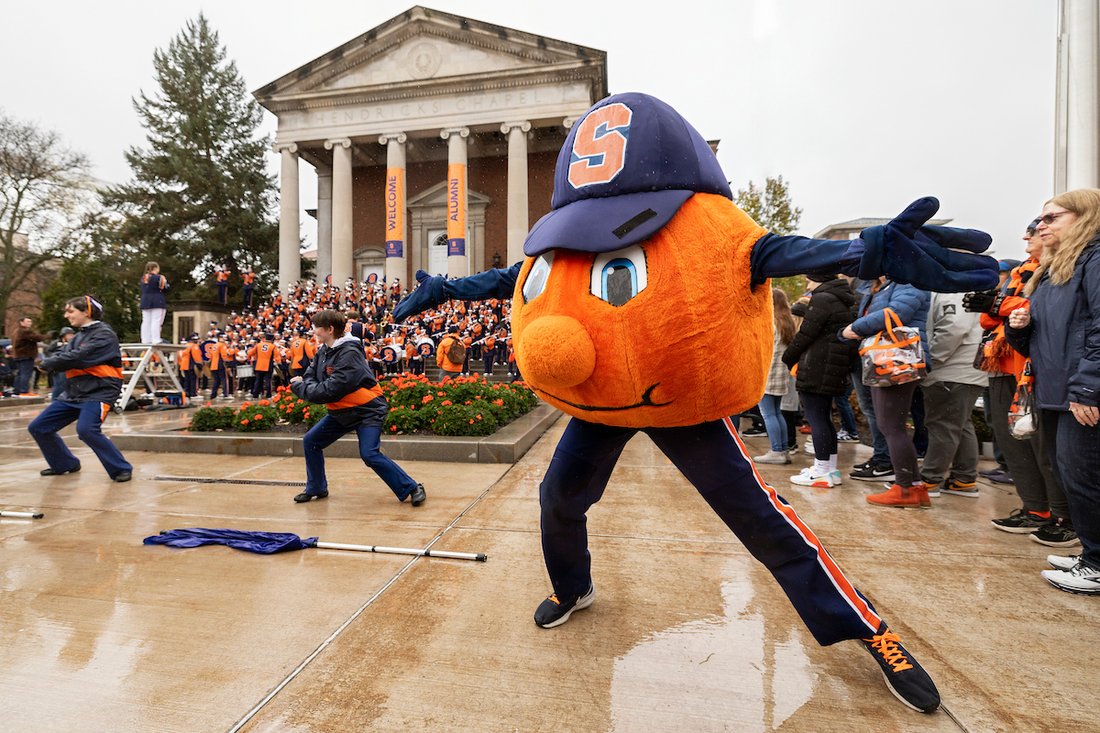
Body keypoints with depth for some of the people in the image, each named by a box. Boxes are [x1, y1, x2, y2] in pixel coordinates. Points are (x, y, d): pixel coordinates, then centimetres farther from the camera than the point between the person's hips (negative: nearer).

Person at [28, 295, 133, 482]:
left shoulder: (104, 334, -10)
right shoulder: (79, 336, 18)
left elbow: (78, 358, -19)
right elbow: (61, 355, 7)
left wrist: (50, 363, -5)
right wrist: (52, 362, -15)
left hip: (99, 392, -9)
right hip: (74, 393, 9)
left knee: (86, 429, -30)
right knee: (38, 427, 11)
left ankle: (121, 469, -18)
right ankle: (64, 464, 28)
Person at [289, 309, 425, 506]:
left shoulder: (349, 353, -25)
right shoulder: (324, 351, 2)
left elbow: (330, 391, -28)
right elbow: (310, 376, 6)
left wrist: (300, 387, -15)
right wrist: (302, 384, -18)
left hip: (367, 410, -9)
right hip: (341, 411, 9)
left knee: (370, 455, -21)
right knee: (311, 441, 10)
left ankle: (412, 489, -10)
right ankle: (316, 488, 28)